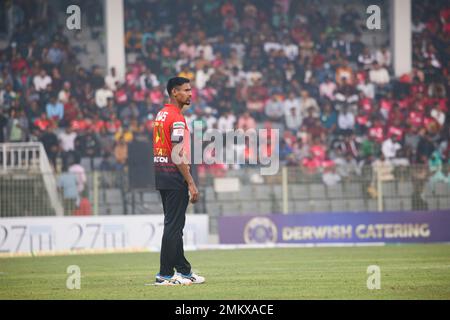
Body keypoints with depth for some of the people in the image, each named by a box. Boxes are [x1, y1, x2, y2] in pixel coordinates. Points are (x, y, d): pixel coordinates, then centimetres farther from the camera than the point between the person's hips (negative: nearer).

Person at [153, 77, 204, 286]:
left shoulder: (161, 115, 15)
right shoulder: (177, 118, -15)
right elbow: (178, 155, -21)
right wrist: (191, 183, -20)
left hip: (161, 174, 10)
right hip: (174, 176, -10)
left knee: (174, 225, 15)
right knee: (173, 226, -6)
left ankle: (184, 270, 21)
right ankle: (165, 275, -6)